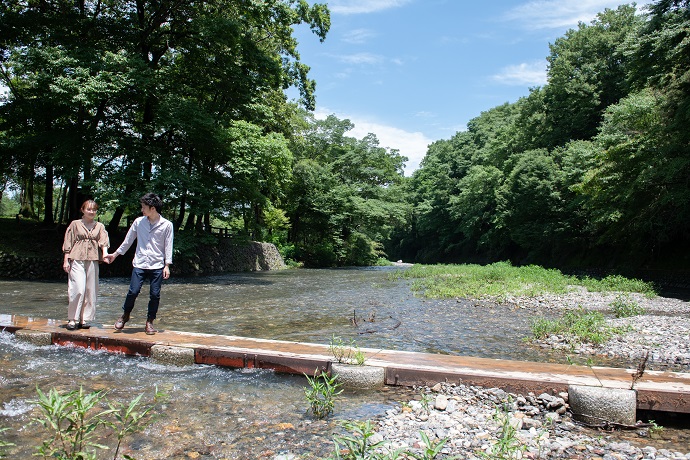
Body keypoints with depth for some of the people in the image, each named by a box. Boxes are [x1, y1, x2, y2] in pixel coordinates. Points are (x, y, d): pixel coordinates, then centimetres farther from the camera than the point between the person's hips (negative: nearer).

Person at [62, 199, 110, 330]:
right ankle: (72, 319, -1)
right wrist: (66, 260, 0)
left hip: (93, 261, 3)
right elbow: (68, 243, 7)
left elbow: (104, 241, -1)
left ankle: (84, 319, 12)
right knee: (78, 289, -12)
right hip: (77, 260, -3)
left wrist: (105, 254, -19)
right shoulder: (75, 224, 9)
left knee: (91, 291, 3)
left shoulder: (100, 226, 14)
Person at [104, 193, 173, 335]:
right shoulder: (138, 222, 5)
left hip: (157, 266, -2)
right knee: (133, 291, -3)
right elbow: (128, 240, 16)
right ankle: (125, 315, 22)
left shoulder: (166, 225, -2)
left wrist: (167, 266, -5)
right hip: (139, 264, 2)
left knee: (155, 295, 1)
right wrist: (115, 254, 21)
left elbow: (168, 246, -1)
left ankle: (149, 322, 15)